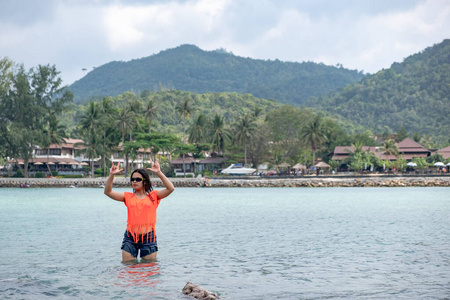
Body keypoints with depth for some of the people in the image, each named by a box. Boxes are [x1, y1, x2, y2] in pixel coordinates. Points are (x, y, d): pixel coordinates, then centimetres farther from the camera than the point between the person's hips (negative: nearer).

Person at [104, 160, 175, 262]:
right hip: (130, 238, 2)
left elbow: (170, 189, -8)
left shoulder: (153, 196, 6)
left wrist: (159, 173, -17)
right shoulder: (128, 197, 10)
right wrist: (112, 175, -9)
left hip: (148, 238, -1)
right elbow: (108, 192, 4)